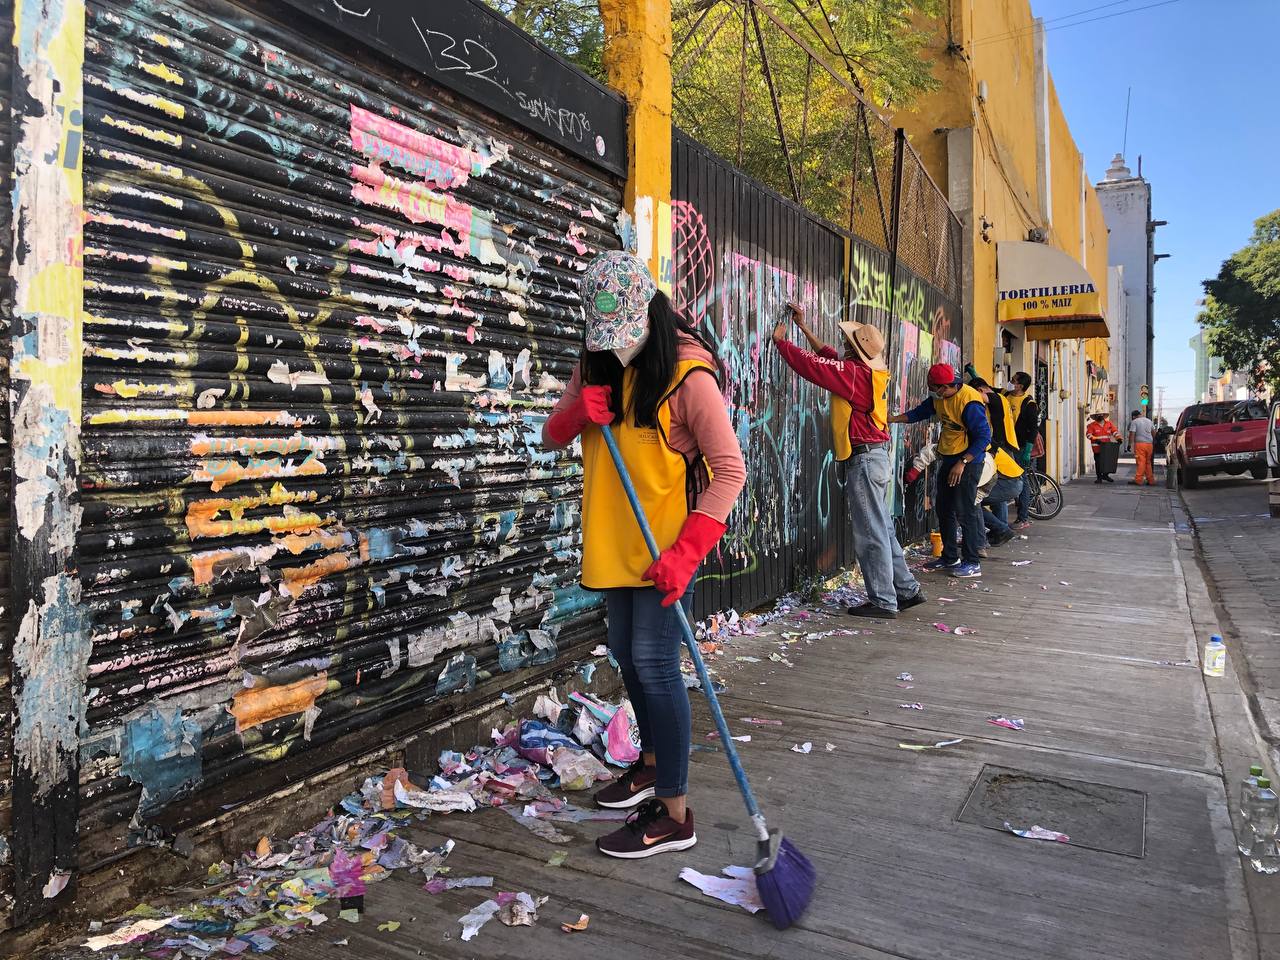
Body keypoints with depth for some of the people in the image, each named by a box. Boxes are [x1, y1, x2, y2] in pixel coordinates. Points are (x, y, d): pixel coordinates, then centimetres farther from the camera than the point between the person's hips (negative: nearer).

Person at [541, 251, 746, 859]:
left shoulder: (687, 374, -17)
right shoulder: (596, 367, 5)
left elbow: (730, 469, -20)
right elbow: (551, 437, 11)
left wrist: (685, 553, -29)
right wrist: (576, 411, -13)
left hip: (667, 546, -7)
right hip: (613, 541, 7)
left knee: (654, 664, -7)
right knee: (627, 656, 17)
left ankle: (674, 814, 4)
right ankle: (653, 762, 38)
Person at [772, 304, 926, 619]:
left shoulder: (854, 373, -15)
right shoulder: (869, 372, 12)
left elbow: (812, 364, -14)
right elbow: (829, 357, 24)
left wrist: (781, 341, 1)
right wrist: (803, 326, 29)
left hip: (865, 459, -10)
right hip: (876, 456, 10)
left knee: (871, 533, -4)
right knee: (883, 529, 16)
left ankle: (883, 601, 1)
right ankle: (907, 589, 23)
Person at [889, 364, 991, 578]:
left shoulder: (969, 402, -24)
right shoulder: (938, 397, 1)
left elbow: (983, 436, -23)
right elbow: (920, 412, 15)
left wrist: (962, 463, -24)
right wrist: (893, 419, 2)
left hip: (968, 460, -9)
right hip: (948, 459, 9)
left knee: (964, 511, -8)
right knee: (945, 510, 13)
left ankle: (972, 563, 0)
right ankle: (950, 557, 24)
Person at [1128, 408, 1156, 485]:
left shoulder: (1134, 422, -3)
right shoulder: (1149, 421, 17)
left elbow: (1132, 434, -11)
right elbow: (1154, 433, 21)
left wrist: (1130, 444, -8)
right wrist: (1153, 442, 30)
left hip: (1140, 443, -6)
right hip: (1149, 443, 6)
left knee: (1141, 462, -9)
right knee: (1148, 462, 11)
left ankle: (1138, 480, -12)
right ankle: (1151, 480, 12)